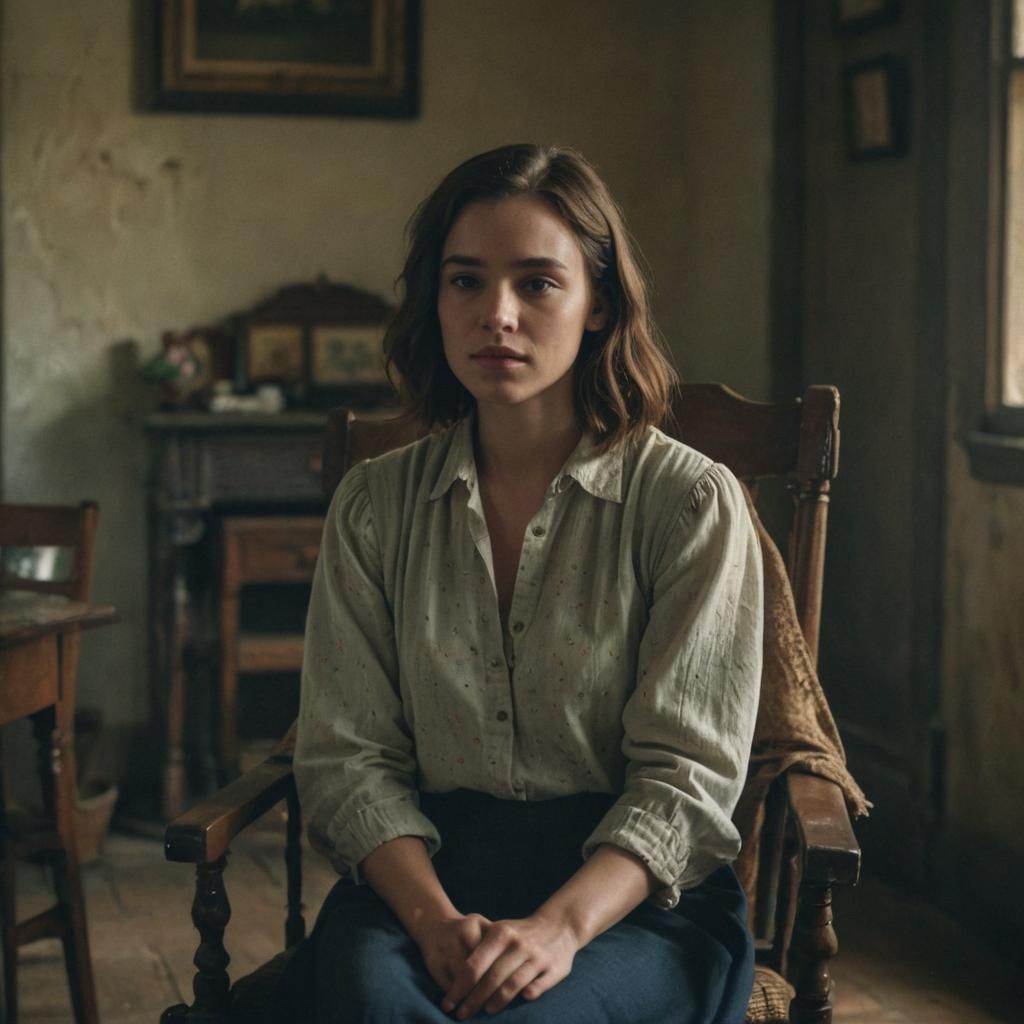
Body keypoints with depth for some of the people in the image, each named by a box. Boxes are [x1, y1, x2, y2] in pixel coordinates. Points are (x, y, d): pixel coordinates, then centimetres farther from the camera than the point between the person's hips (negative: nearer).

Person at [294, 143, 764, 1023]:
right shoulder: (376, 505, 8)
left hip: (640, 895, -2)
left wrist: (561, 925, -21)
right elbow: (346, 752, 3)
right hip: (425, 871, 2)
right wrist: (435, 921, -15)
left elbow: (688, 771, -5)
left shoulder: (691, 503, -1)